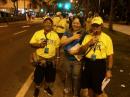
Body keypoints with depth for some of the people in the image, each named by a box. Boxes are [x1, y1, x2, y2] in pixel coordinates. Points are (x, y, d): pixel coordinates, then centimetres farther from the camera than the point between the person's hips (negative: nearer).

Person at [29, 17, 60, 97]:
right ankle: (37, 88, 37)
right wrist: (39, 44, -20)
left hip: (51, 59, 2)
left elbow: (57, 47, 5)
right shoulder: (38, 33, -4)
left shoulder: (55, 35, 0)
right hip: (40, 59, -1)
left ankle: (47, 87, 42)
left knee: (50, 75, 16)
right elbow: (32, 43, -3)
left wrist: (57, 57, 6)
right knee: (38, 75, 11)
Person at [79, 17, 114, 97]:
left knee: (98, 90, 9)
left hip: (100, 65, -3)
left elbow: (110, 55, -6)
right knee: (88, 87, 17)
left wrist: (109, 70, -8)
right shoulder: (87, 37, 4)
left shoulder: (107, 38, -7)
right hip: (87, 64, 3)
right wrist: (89, 43, -15)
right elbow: (81, 51, -1)